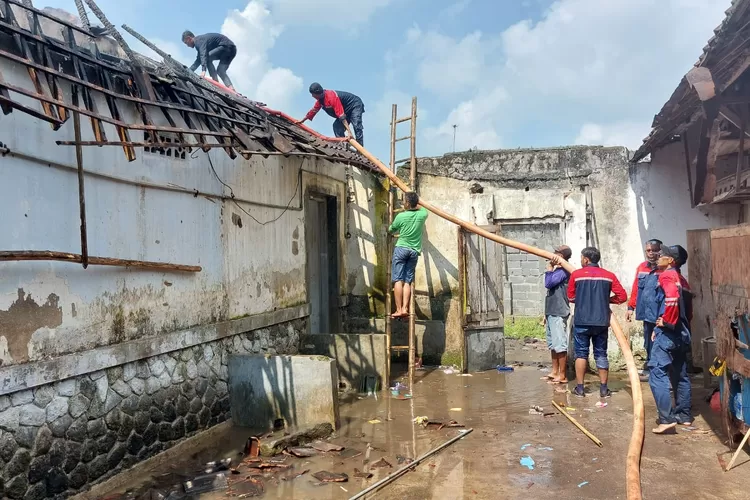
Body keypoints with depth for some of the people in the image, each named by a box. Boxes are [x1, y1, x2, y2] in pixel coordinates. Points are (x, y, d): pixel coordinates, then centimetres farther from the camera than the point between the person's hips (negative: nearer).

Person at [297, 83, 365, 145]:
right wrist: (302, 120, 27)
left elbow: (341, 115, -40)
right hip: (347, 109, 10)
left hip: (355, 105, -10)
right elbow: (313, 110, 16)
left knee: (356, 125, -27)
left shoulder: (331, 97, -33)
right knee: (337, 126, -3)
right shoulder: (320, 100, -3)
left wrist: (349, 131, -44)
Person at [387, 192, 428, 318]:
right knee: (408, 281, 3)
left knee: (398, 280, -6)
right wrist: (415, 204, 44)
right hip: (414, 251, 4)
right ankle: (405, 308, -7)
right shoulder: (422, 214, 4)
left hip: (401, 249, -4)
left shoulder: (401, 216, -4)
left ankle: (399, 310, -12)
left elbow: (391, 230, 14)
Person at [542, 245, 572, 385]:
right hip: (551, 312, 10)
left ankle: (562, 375, -1)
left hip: (558, 313, -10)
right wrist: (546, 314, 22)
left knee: (560, 344, -6)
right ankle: (554, 372, 22)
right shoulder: (557, 271, 18)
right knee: (552, 344, 14)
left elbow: (548, 283, -24)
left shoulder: (562, 271, -12)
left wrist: (549, 270, -7)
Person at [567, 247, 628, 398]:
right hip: (601, 322, 2)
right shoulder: (609, 276, 1)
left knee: (581, 353, 7)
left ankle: (579, 388, 9)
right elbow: (622, 296, 0)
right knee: (601, 354, 10)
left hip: (581, 321, -2)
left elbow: (571, 297, 4)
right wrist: (606, 299, 15)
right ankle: (604, 388, 13)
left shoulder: (576, 274, -4)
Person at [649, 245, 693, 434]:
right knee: (680, 375, 16)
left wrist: (666, 321, -18)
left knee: (657, 374, -10)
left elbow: (672, 298, -28)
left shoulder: (667, 275, -9)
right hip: (682, 332, 10)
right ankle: (684, 415, 24)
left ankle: (667, 418, -14)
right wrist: (684, 327, 21)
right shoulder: (682, 280, 17)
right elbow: (688, 309, 19)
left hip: (668, 331, -10)